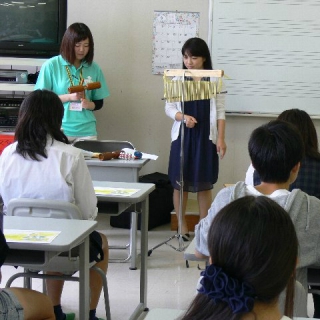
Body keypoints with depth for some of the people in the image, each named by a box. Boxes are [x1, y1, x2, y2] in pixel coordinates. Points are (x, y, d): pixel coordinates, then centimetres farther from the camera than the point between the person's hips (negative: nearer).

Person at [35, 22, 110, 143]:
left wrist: (89, 104, -11)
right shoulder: (50, 66, -3)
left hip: (86, 130, 2)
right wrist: (69, 97, -14)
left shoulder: (94, 69, 5)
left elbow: (99, 102, 11)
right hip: (58, 129, -2)